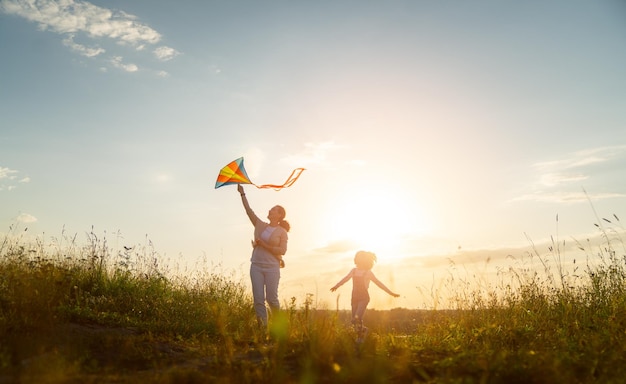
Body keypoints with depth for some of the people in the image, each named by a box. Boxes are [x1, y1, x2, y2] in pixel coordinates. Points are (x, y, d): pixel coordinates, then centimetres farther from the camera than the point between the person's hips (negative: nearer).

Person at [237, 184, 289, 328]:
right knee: (258, 299, -1)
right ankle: (263, 326, 3)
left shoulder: (282, 232, 0)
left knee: (271, 298, -3)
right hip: (256, 266, 4)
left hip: (272, 267, -4)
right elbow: (248, 210, 8)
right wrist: (242, 194, 4)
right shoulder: (260, 225, 11)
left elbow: (282, 251, -10)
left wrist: (264, 245, -14)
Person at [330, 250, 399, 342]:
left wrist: (391, 293, 0)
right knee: (354, 321, 6)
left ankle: (360, 336, 5)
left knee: (357, 318, -20)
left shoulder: (368, 272, -1)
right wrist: (336, 286, -11)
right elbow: (345, 279, 2)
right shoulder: (353, 271, 10)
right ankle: (363, 330, 37)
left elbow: (379, 283, 2)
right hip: (355, 298, 4)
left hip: (364, 298, -4)